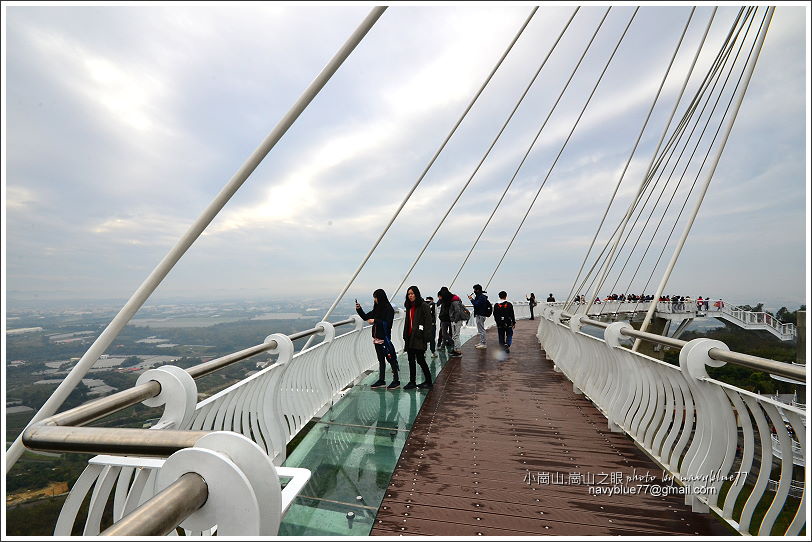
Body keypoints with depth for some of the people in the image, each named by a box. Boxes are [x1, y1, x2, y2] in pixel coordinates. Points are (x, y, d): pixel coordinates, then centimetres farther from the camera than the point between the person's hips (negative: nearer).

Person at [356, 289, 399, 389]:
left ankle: (396, 381, 10)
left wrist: (375, 321, -18)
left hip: (385, 338, -8)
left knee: (391, 359, 0)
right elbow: (366, 317, 17)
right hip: (377, 338, 8)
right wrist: (359, 309, 4)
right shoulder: (377, 309, 10)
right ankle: (381, 380, 26)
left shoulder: (388, 309, -12)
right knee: (381, 360, 16)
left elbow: (388, 323, -20)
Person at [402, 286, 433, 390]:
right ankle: (412, 382, 21)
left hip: (418, 337, -7)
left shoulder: (423, 305, -9)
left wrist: (425, 336, -17)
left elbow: (428, 322, -12)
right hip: (409, 337, 7)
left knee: (420, 360, -1)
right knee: (411, 360, 11)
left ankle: (428, 381, 14)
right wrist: (405, 335, 13)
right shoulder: (409, 306, 14)